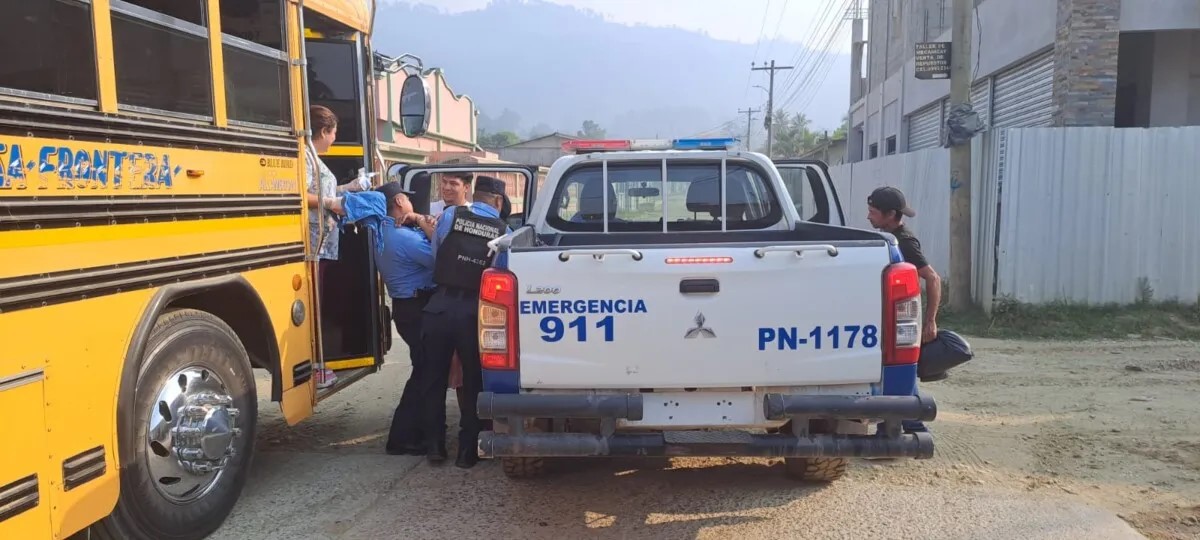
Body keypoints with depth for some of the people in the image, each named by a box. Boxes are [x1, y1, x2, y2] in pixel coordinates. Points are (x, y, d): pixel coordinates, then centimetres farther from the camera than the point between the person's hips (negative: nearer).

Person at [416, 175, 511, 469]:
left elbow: (435, 256, 6)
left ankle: (435, 446, 21)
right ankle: (467, 450, 15)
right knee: (472, 382, 12)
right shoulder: (503, 231, 0)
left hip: (440, 306, 1)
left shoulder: (450, 215, 1)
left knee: (435, 378, 15)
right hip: (472, 312, -1)